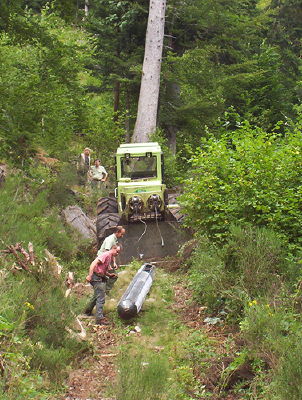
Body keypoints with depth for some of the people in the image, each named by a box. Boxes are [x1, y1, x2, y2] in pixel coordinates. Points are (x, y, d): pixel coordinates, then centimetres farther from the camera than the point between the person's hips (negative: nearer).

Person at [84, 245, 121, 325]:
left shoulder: (110, 257, 16)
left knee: (97, 295, 24)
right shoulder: (106, 255, -15)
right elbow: (94, 263, -24)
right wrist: (90, 275, -31)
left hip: (101, 278, 10)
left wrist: (110, 274, 6)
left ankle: (88, 311, 40)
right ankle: (100, 319, -9)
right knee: (100, 298, -10)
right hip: (97, 278, -10)